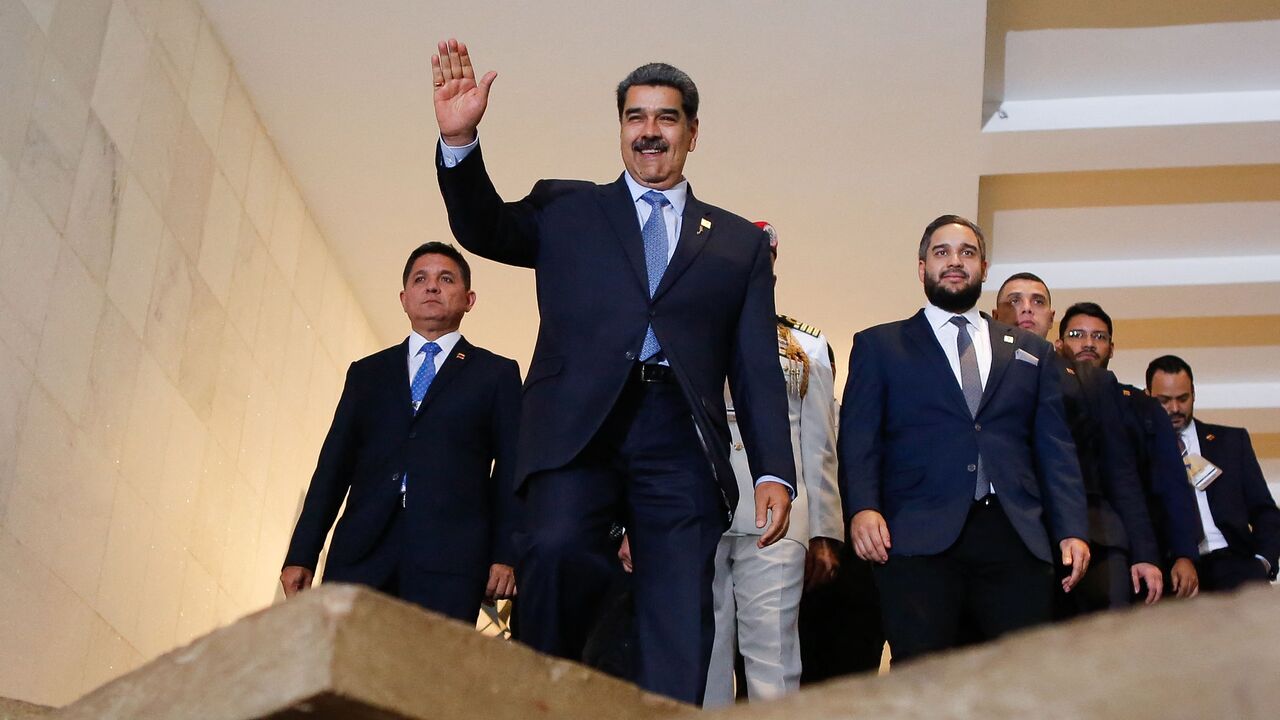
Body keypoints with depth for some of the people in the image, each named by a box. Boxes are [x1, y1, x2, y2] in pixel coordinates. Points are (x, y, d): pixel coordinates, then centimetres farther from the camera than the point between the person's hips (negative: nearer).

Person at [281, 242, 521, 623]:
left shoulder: (496, 374, 15)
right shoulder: (366, 373, 22)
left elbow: (511, 471, 7)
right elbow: (334, 465, 15)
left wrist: (507, 556, -5)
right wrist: (301, 556, 7)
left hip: (448, 561, -2)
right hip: (360, 552, 2)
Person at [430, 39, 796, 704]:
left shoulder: (740, 243, 21)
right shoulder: (565, 210, 21)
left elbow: (758, 369, 15)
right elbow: (483, 229, 5)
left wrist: (774, 473, 3)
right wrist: (459, 139, -13)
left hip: (680, 438, 1)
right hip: (579, 425, -1)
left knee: (680, 633, -8)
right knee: (557, 550, -28)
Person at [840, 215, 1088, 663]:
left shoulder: (1031, 352, 24)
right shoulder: (879, 346, 17)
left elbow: (1055, 449, 17)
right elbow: (858, 441, 6)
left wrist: (1071, 531, 4)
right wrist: (862, 509, -11)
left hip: (1015, 539, 2)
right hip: (919, 539, -2)